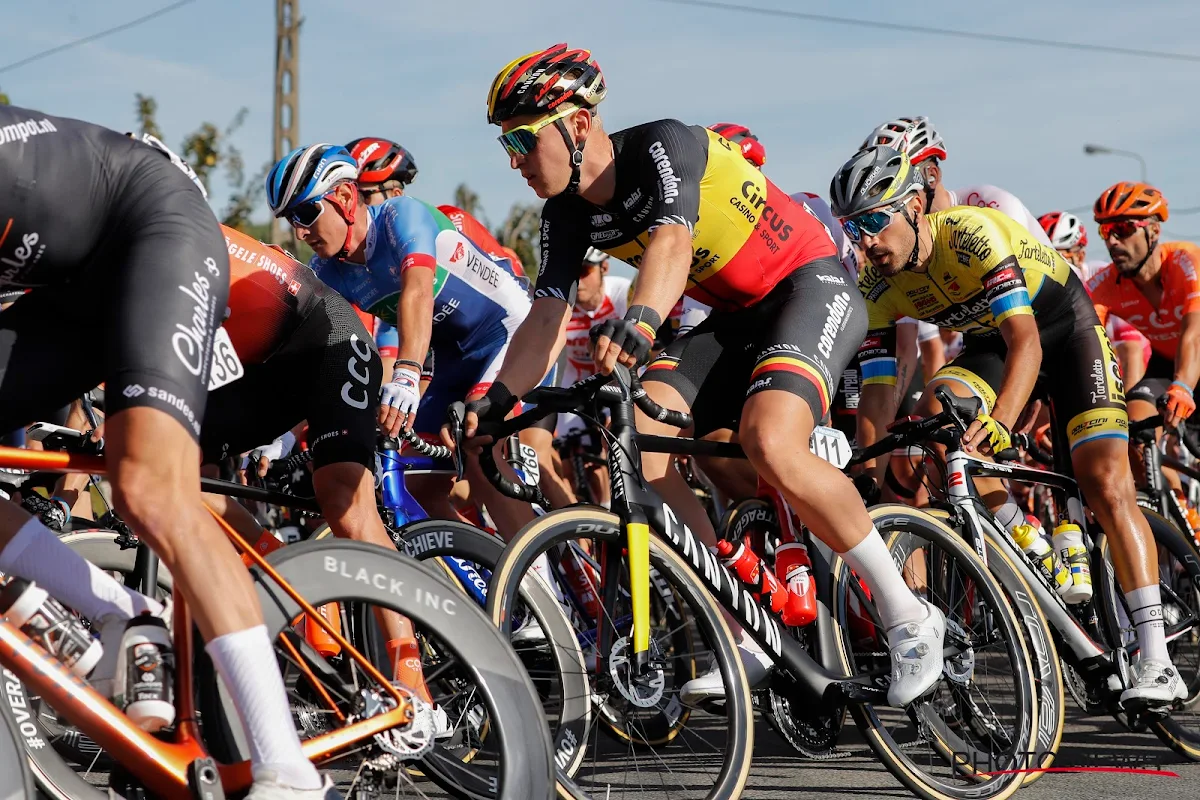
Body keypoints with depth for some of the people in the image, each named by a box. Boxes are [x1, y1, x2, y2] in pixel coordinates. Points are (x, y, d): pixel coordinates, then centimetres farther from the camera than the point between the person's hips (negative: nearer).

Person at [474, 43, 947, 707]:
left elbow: (672, 242, -42)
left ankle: (909, 618, -17)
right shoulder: (569, 214, -2)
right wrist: (494, 401, -24)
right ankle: (738, 646, -10)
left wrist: (638, 321, -61)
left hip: (812, 288, -8)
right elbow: (546, 318, -7)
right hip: (734, 317, 8)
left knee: (768, 445, -32)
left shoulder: (664, 146, -24)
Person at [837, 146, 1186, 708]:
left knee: (1106, 483, -17)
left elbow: (1026, 343, -42)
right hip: (988, 338, 5)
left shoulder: (970, 232, -34)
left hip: (1062, 323, -5)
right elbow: (876, 396, -16)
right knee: (935, 413, -26)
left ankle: (1157, 664, -19)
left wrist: (996, 425, -56)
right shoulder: (877, 287, -16)